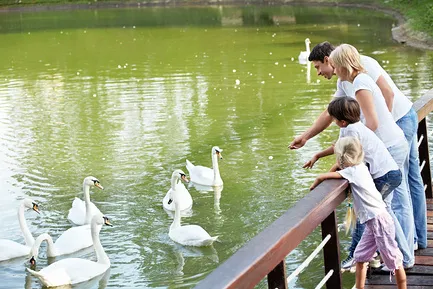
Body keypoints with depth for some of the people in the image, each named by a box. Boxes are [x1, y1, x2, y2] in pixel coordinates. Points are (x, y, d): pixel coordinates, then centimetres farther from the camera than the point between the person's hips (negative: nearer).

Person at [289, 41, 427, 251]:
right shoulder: (343, 82, 14)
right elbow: (329, 114, 20)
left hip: (401, 119, -10)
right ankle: (419, 237, 21)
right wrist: (305, 137, 19)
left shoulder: (362, 64, -14)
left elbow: (388, 93, -21)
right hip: (392, 125, 10)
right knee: (411, 179, 14)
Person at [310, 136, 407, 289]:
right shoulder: (361, 167, 8)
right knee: (360, 256, 13)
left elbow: (322, 177, -20)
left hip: (379, 220, -9)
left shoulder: (352, 171, -15)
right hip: (372, 221, 9)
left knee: (393, 259, 2)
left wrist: (314, 185, 0)